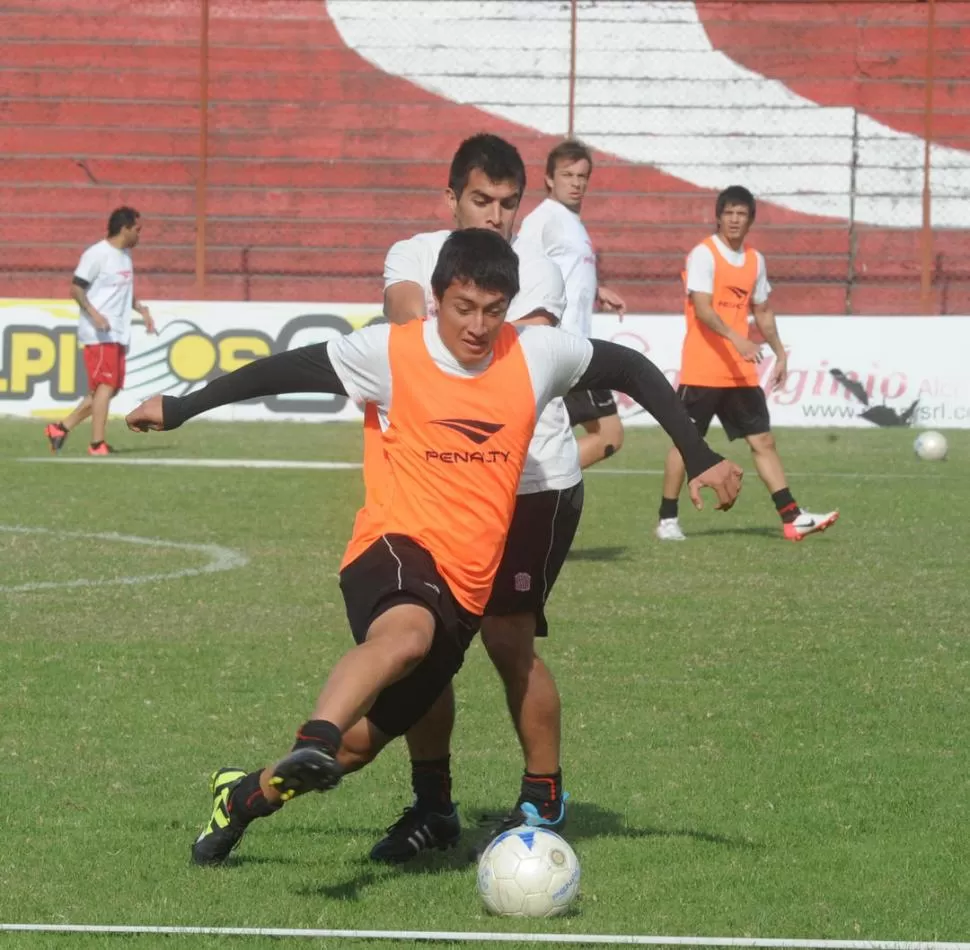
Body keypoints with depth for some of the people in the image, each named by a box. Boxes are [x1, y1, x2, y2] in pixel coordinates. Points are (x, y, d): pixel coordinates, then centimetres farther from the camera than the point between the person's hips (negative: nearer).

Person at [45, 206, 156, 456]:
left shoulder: (125, 255, 16)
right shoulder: (97, 254, -11)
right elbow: (76, 288, -14)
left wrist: (142, 309, 14)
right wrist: (94, 314, -25)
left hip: (118, 334, 9)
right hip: (99, 333, -9)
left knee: (110, 388, 9)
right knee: (105, 386, -12)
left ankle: (61, 428, 16)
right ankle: (97, 444, -10)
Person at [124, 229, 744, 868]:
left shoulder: (536, 355, 2)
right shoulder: (390, 352, -4)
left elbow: (632, 370, 15)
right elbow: (289, 369, 6)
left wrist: (700, 459, 11)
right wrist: (182, 408, 9)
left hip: (466, 587, 4)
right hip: (394, 550, -4)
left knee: (361, 741, 5)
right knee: (407, 632, -41)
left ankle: (244, 797, 27)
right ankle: (313, 744, -54)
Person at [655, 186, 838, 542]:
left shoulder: (755, 260, 11)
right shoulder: (703, 255, -10)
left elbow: (762, 311, 23)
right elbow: (702, 310, -20)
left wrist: (780, 353, 16)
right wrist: (736, 338, -32)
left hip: (741, 372, 6)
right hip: (702, 370, -6)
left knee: (763, 440, 3)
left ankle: (791, 517, 2)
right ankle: (667, 519, 9)